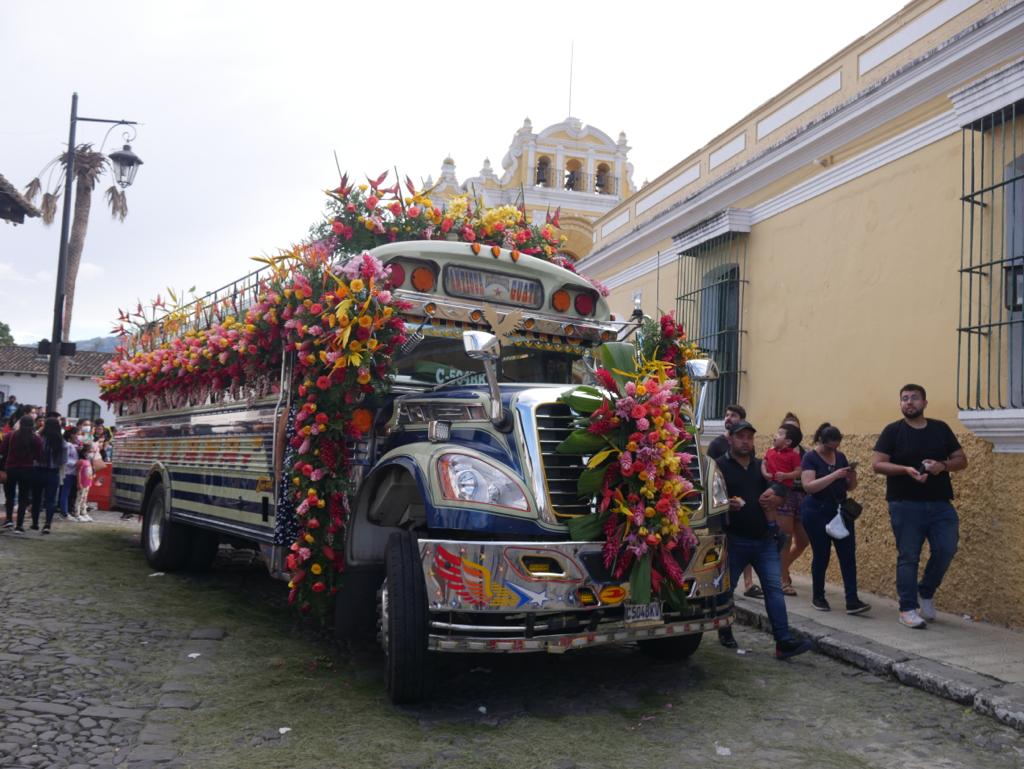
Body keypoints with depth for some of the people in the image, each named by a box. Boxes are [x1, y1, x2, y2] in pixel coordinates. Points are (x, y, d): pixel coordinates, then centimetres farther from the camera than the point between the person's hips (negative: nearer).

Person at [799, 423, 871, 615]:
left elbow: (850, 487, 14)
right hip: (816, 513, -5)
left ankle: (852, 601, -6)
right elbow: (808, 486, -21)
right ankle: (817, 597, 19)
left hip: (840, 511, 5)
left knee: (848, 554, -4)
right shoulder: (810, 458, -9)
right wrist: (834, 475, -25)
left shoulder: (840, 456, 9)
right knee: (821, 555, 2)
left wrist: (852, 476, -8)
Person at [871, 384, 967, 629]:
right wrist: (906, 469, -21)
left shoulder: (941, 428, 10)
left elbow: (962, 460, 11)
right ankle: (908, 609, 9)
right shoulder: (893, 431, 0)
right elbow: (877, 464, -5)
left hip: (940, 504, 3)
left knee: (946, 549, -5)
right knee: (908, 557, 0)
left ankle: (926, 593, 20)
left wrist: (943, 465, -11)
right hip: (905, 505, -3)